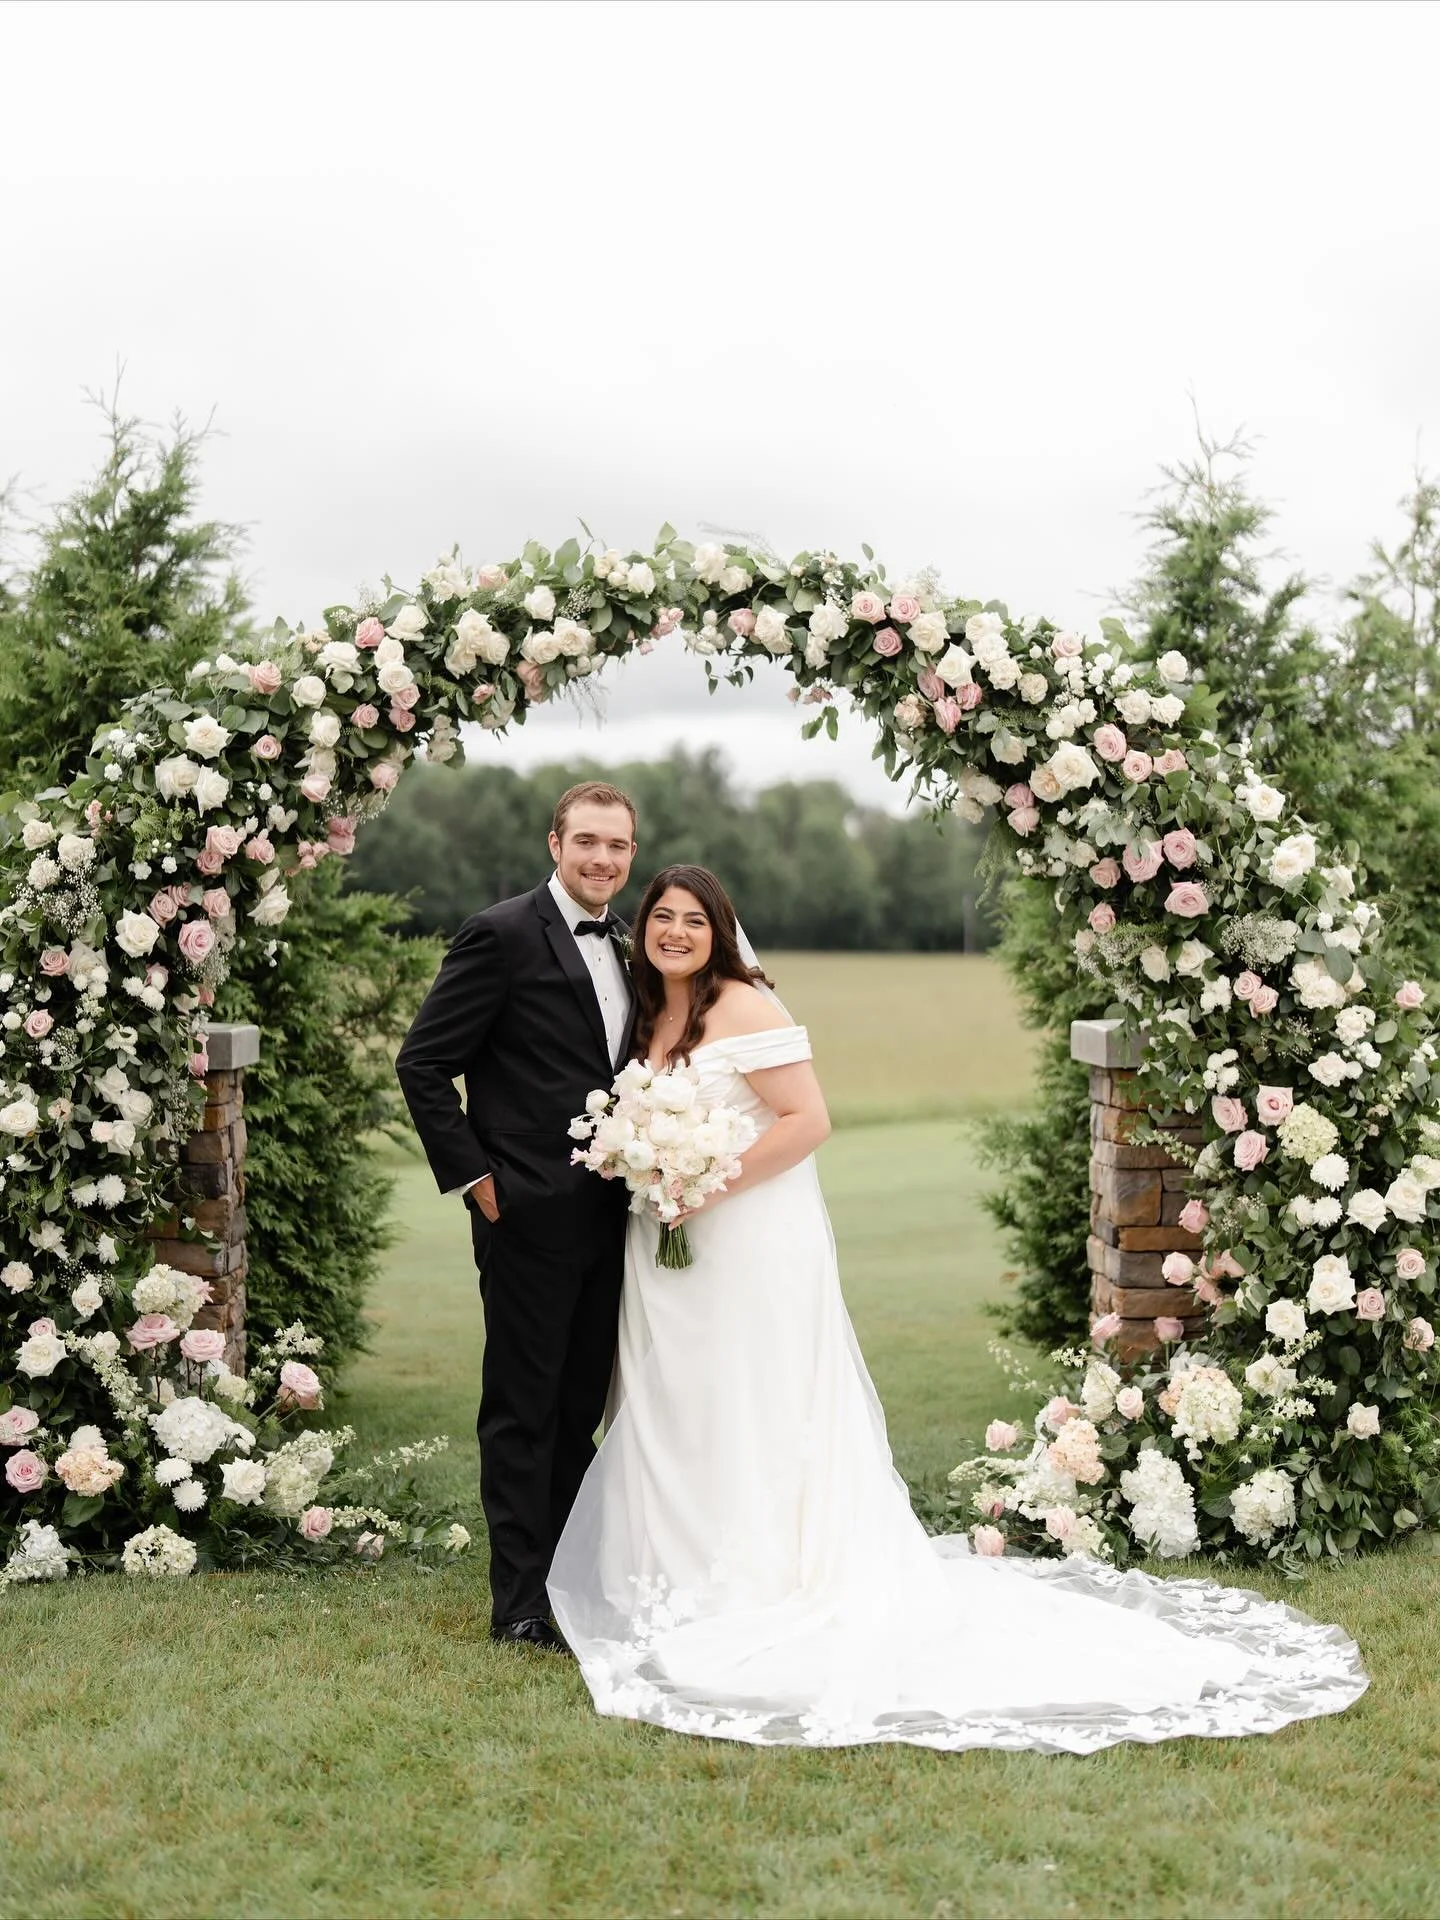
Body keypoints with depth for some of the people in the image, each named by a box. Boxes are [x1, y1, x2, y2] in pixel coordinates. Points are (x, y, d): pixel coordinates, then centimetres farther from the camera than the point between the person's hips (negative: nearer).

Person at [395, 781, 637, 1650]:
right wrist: (474, 1177, -12)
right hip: (530, 1216, -7)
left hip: (608, 1217, 7)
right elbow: (423, 1064, -10)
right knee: (522, 1411, 1)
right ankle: (520, 1603, 8)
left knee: (582, 1409, 13)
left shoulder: (628, 948, 13)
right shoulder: (504, 935, -10)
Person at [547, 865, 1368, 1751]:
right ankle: (689, 1589, 22)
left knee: (756, 1429, -2)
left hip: (755, 1250, -9)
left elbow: (808, 1120, -19)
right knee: (675, 1426, 12)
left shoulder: (745, 1008, -12)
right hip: (670, 1255, 9)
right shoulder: (650, 1018, 13)